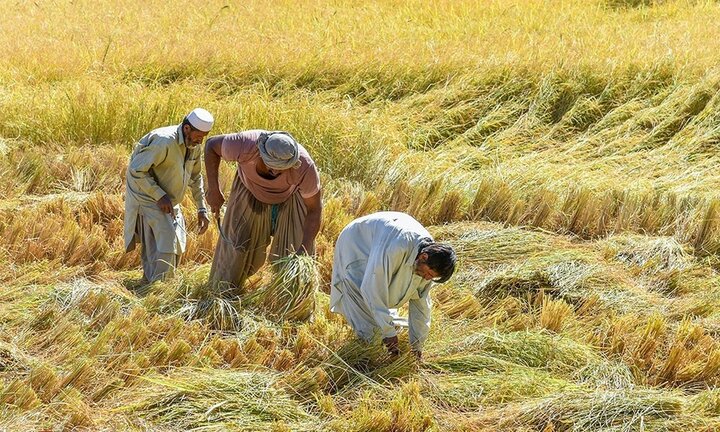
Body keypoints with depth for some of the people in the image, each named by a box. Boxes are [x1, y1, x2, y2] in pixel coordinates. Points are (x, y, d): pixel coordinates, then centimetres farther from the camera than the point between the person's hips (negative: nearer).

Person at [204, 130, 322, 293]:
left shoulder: (305, 167, -41)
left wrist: (303, 250, -31)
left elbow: (314, 210, -25)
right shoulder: (244, 144, -41)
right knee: (236, 249, 9)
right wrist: (213, 190, -21)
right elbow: (212, 145, -18)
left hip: (288, 199, -1)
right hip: (250, 193, 1)